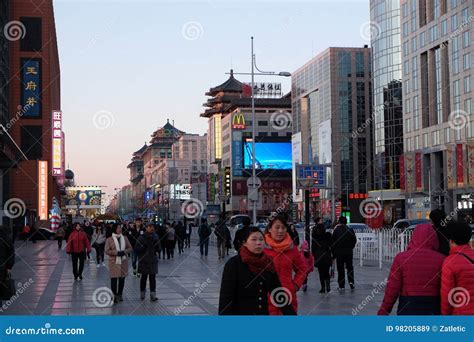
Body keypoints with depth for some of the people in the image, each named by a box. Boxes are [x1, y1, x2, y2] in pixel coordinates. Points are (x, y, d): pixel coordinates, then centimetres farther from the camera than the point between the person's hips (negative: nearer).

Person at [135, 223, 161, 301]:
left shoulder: (155, 237, 6)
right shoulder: (142, 237, -5)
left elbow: (159, 249, 8)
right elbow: (136, 249, -7)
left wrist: (157, 245, -11)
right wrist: (143, 246, -21)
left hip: (153, 260, 2)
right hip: (144, 261, -2)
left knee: (152, 278, -2)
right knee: (144, 277, 7)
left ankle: (153, 295, -3)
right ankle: (142, 294, 20)